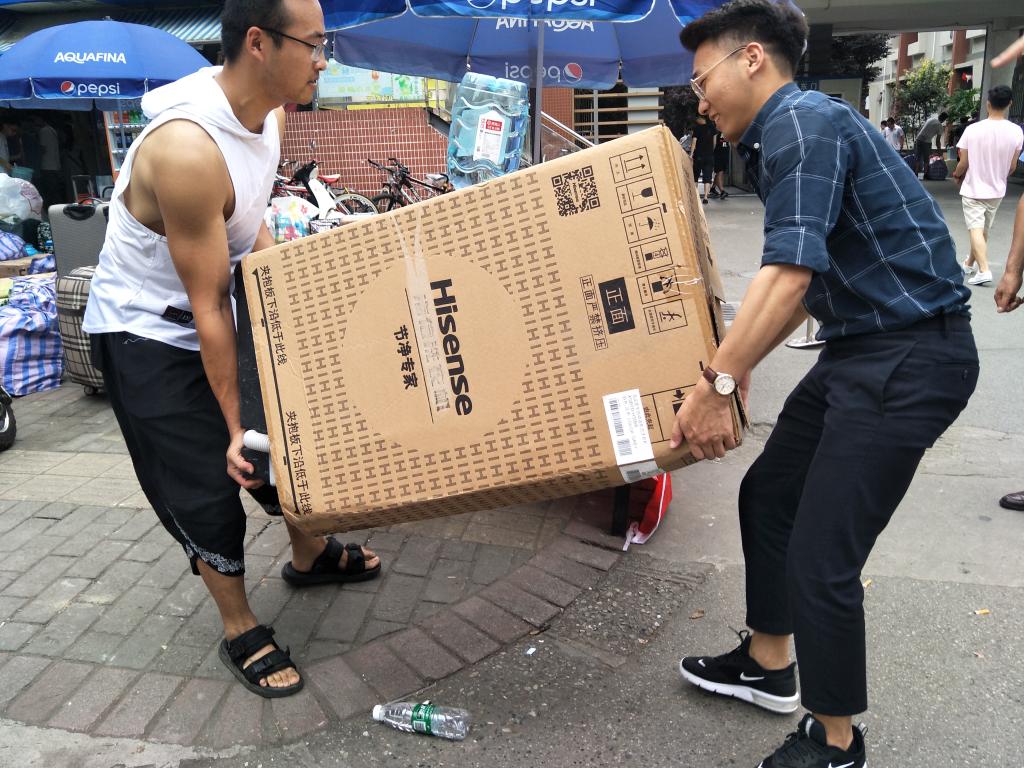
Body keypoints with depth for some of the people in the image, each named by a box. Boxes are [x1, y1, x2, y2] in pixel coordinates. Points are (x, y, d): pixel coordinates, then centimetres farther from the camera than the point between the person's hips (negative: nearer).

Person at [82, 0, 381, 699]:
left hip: (219, 316, 8)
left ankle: (310, 556, 38)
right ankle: (242, 633, 20)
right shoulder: (188, 148, -33)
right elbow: (209, 306, -28)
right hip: (148, 333, -7)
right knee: (208, 483, -1)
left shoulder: (270, 113, -7)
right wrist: (236, 424, -22)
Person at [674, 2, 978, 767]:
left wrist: (715, 384, -25)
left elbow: (789, 273, -28)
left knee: (822, 556, -6)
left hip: (911, 357, -10)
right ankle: (769, 664, 36)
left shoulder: (804, 121, -15)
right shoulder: (784, 136, 15)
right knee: (767, 495, 18)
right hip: (860, 348, 11)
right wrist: (741, 364, 22)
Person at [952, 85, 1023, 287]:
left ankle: (983, 270, -17)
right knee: (984, 230, 17)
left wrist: (957, 175, 13)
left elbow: (963, 164, -9)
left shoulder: (973, 129, -15)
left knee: (976, 230, -4)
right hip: (997, 190, 3)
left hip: (973, 189, -3)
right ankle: (970, 264, 33)